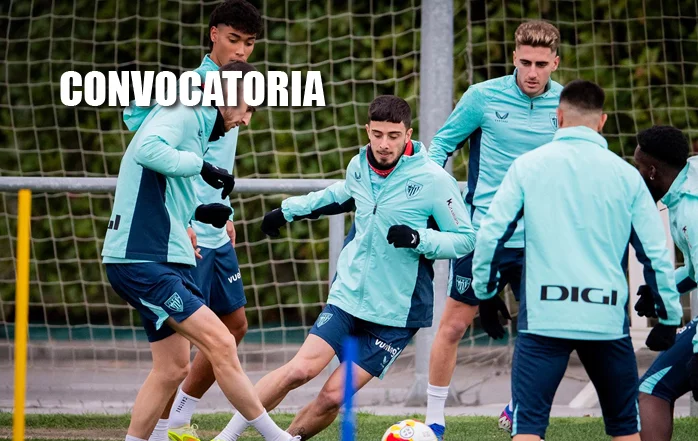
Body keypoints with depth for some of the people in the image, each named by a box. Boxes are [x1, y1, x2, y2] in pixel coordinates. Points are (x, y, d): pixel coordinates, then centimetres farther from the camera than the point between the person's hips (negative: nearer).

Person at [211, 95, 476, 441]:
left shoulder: (433, 180, -14)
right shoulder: (359, 166, 2)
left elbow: (466, 239, -10)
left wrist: (418, 239, -25)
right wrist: (289, 210, 29)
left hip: (396, 314, -3)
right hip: (348, 295, 3)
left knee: (333, 396, -9)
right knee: (300, 370, -13)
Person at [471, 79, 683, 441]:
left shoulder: (528, 166, 3)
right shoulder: (626, 174, 5)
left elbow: (491, 234, 0)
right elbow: (655, 251, 6)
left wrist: (484, 293, 14)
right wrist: (669, 317, 16)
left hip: (543, 316, -2)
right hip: (608, 317, 2)